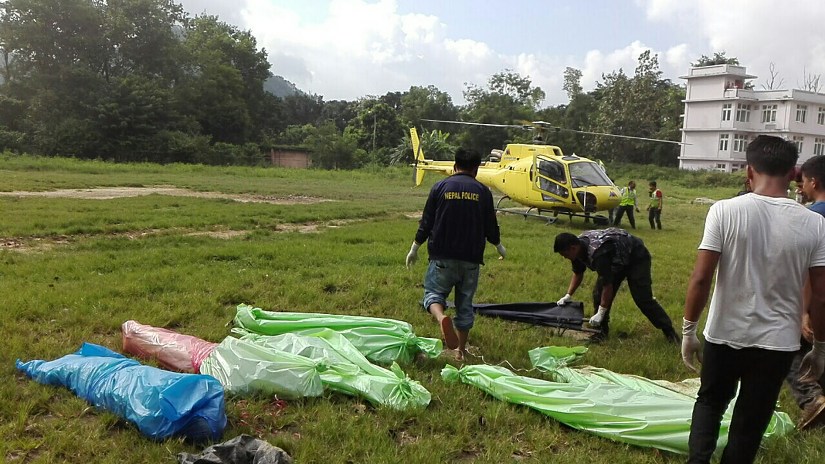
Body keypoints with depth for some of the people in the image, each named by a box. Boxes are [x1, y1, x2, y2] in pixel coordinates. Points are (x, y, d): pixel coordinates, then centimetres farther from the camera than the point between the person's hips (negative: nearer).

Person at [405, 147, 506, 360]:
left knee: (433, 292, 7)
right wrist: (499, 247, 25)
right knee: (465, 303, 13)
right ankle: (461, 350, 20)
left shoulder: (440, 187, 0)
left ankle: (441, 318, -27)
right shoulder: (482, 191, 2)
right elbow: (491, 226, 6)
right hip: (471, 258, 2)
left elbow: (426, 222, 0)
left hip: (443, 256, -2)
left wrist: (414, 248, 11)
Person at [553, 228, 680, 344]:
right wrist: (568, 296, -2)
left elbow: (607, 285, -36)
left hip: (637, 258, -8)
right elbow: (578, 273, 5)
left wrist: (601, 313, -28)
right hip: (617, 261, 8)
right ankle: (602, 329, 5)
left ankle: (669, 330, 1)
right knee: (599, 294, -6)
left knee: (643, 298, -13)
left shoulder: (597, 252, -41)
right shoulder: (579, 246, -13)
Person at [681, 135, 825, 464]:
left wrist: (688, 331, -2)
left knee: (710, 402, 22)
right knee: (750, 421, 16)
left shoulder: (725, 211, -13)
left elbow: (700, 279, -14)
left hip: (723, 335, -1)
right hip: (777, 342, 1)